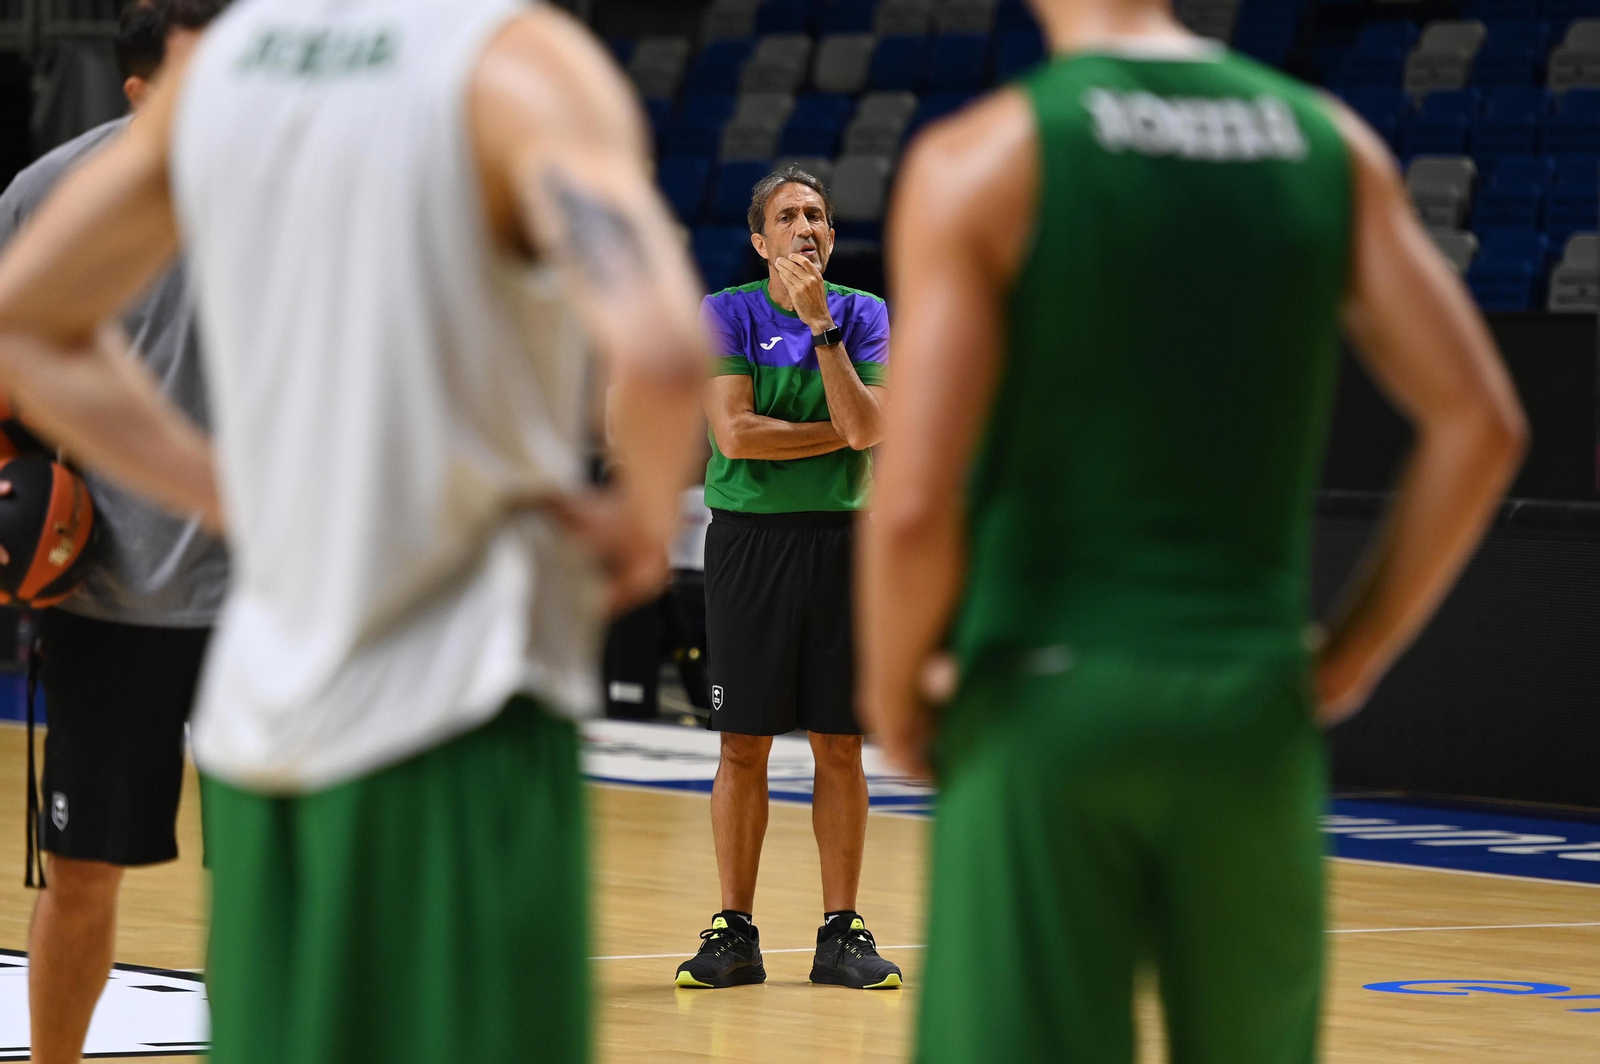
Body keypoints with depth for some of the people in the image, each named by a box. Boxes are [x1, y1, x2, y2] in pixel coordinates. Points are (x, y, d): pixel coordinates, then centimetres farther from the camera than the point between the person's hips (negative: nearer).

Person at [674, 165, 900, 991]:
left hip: (839, 540, 2)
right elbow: (735, 433, -11)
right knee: (743, 744, 0)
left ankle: (840, 932, 8)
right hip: (749, 541, -2)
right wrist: (841, 433, -7)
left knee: (840, 745, 3)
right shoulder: (726, 315, 1)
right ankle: (736, 932, 6)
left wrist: (821, 325, -14)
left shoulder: (862, 314, 6)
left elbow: (867, 427, -9)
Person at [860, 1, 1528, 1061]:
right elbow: (1479, 426, 2)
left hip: (1051, 701, -3)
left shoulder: (982, 159, -7)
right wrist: (1354, 655, 11)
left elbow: (915, 506, -14)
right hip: (1257, 709, 4)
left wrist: (893, 693, 3)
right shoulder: (1332, 144, 5)